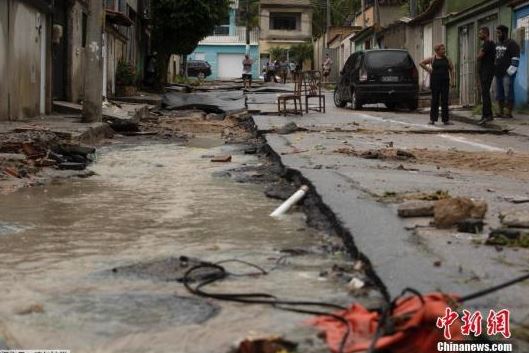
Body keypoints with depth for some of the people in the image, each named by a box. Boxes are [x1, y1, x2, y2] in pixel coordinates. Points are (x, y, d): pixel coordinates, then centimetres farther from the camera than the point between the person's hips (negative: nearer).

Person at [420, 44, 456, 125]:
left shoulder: (447, 59, 9)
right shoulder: (432, 59, 2)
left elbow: (452, 70, 10)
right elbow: (421, 63, 10)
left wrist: (453, 81, 1)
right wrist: (428, 69, 0)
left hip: (445, 82, 2)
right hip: (435, 82, -2)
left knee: (445, 101, 2)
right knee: (435, 100, 0)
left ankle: (445, 119, 5)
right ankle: (432, 119, 5)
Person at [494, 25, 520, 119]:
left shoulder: (511, 44, -7)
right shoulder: (497, 44, 18)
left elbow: (516, 59, -13)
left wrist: (510, 71, -19)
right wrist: (494, 70, 20)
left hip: (507, 73, -8)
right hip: (498, 73, 8)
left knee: (508, 93, -8)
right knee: (499, 94, 10)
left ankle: (509, 113, -7)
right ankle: (501, 112, 16)